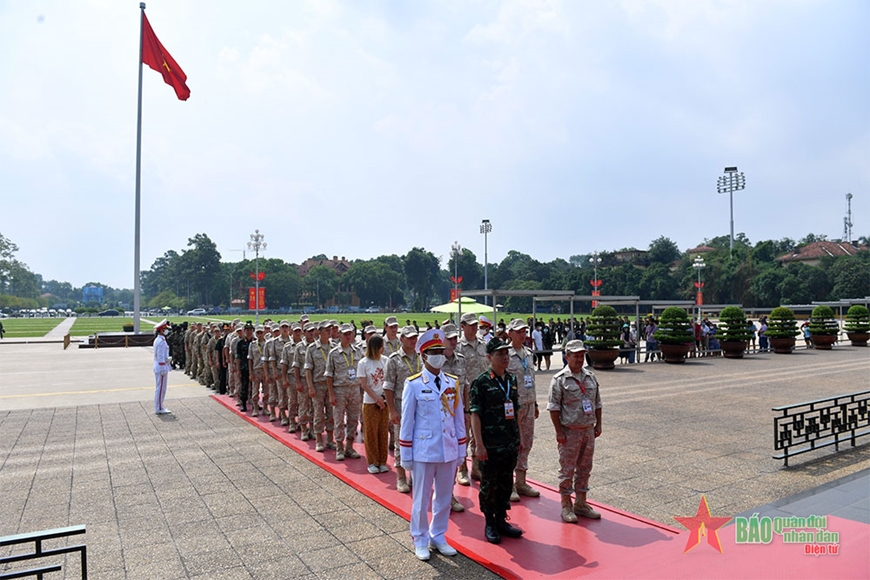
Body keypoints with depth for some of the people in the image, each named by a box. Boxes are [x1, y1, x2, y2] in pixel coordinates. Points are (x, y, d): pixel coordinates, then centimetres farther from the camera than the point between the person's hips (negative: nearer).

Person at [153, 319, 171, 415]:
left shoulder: (158, 340, 13)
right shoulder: (161, 341, -18)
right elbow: (160, 357, -21)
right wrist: (164, 369, -20)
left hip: (159, 368, 10)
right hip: (161, 367, -10)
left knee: (160, 388, 15)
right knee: (161, 388, -4)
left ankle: (159, 407, 22)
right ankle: (159, 409, 2)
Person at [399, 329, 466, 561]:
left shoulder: (452, 383, 3)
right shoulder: (414, 384, -9)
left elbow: (459, 418, 7)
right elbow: (406, 421, -5)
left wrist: (461, 450, 7)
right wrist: (406, 455, -4)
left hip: (449, 451, 4)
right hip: (423, 452, -4)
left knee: (444, 498, 15)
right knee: (422, 499, 9)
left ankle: (438, 537, 34)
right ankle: (420, 541, 28)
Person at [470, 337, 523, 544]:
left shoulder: (512, 380, 8)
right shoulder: (481, 382, -12)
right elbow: (475, 415, -14)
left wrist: (518, 439, 16)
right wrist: (479, 445, -17)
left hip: (510, 444, 6)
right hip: (490, 446, -6)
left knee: (506, 483, 16)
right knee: (489, 485, 7)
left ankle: (501, 521, 31)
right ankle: (489, 524, 23)